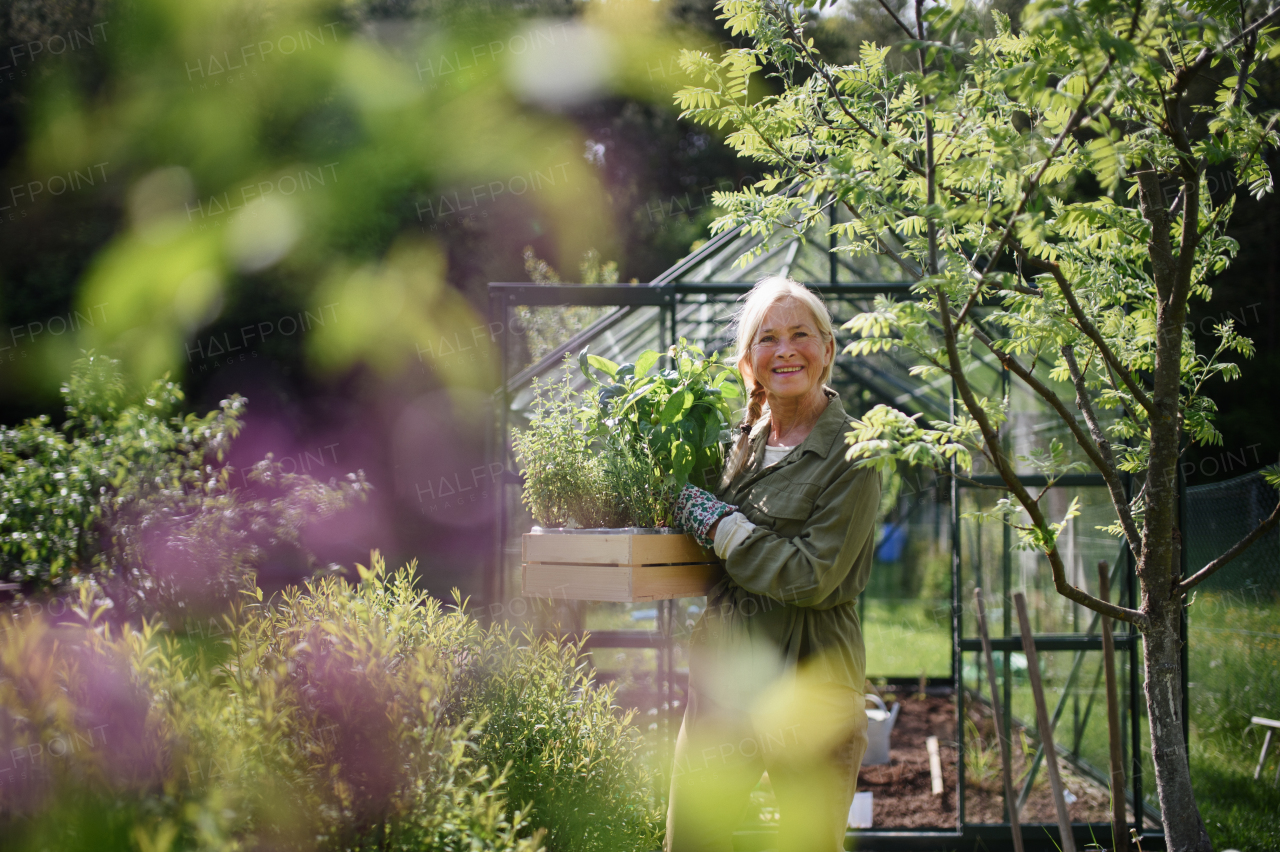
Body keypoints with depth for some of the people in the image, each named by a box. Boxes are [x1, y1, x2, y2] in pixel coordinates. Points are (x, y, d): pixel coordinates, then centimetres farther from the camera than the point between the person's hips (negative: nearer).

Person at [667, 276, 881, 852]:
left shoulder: (852, 454, -9)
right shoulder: (745, 439, 10)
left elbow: (811, 577, -18)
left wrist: (714, 522, -12)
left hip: (808, 683, -6)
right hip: (724, 675, 6)